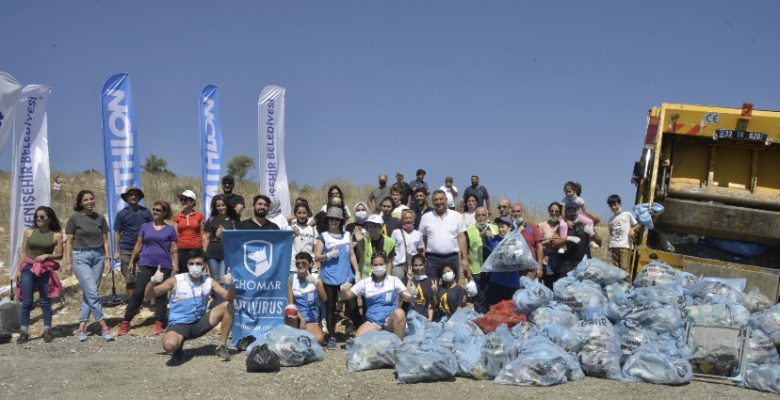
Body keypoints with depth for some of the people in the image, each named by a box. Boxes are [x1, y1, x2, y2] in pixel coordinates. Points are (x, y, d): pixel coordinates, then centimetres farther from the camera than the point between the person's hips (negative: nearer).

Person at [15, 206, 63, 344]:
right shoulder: (29, 232, 5)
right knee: (26, 302, 0)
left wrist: (46, 256, -14)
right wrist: (19, 269, 2)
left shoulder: (56, 235, 1)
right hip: (28, 269, 1)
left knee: (44, 301, 3)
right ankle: (23, 332, 6)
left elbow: (59, 255, 3)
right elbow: (23, 252, 8)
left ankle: (47, 331, 12)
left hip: (45, 270, -1)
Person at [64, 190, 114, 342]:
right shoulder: (74, 218, -1)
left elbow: (105, 240, 11)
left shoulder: (100, 218, 7)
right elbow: (69, 242, 1)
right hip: (80, 256, -3)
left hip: (98, 256, 4)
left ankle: (81, 328, 11)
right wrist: (68, 262, -4)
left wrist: (107, 259, 4)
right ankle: (104, 327, -6)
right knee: (92, 292, -10)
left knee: (88, 293, 4)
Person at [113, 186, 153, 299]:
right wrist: (116, 252, -3)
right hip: (127, 250, 0)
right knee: (130, 279, 5)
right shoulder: (121, 214, 3)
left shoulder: (146, 212, 6)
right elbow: (117, 233, 3)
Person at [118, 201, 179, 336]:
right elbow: (138, 245, 12)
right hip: (146, 264, 1)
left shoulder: (170, 230, 4)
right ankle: (126, 322, 4)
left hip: (164, 266, -1)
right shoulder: (145, 227, 8)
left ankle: (159, 323, 10)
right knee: (138, 293, -1)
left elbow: (174, 250, 3)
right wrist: (131, 261, 11)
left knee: (161, 295, 4)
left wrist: (176, 265, -5)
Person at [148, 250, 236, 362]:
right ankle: (179, 344, 5)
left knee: (228, 306, -14)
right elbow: (149, 295, -5)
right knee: (169, 345, -37)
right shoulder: (175, 281, -8)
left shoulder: (209, 282, -1)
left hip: (199, 323, 3)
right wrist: (153, 282, -27)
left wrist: (231, 284, -29)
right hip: (179, 324, -3)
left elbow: (229, 298, -8)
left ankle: (222, 347, -2)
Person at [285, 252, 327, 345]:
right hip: (297, 316, 0)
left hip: (311, 319, 0)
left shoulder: (315, 278, 1)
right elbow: (290, 303, -4)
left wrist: (316, 283, -28)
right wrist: (301, 318, -18)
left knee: (319, 340, -29)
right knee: (290, 310, -36)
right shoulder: (292, 278, -1)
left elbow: (324, 298, -13)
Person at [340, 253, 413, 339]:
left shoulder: (394, 280, 4)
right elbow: (345, 297, 9)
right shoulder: (364, 282, 8)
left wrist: (412, 295, -24)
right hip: (373, 321, 1)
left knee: (399, 312, -35)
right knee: (358, 339, -28)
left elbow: (406, 297, -1)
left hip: (391, 319, 0)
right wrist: (343, 291, -15)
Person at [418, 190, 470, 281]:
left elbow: (461, 237, 4)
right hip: (432, 259, 0)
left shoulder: (457, 216, 5)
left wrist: (465, 259, -2)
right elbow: (422, 239, 8)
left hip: (452, 258, 0)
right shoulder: (426, 217, 6)